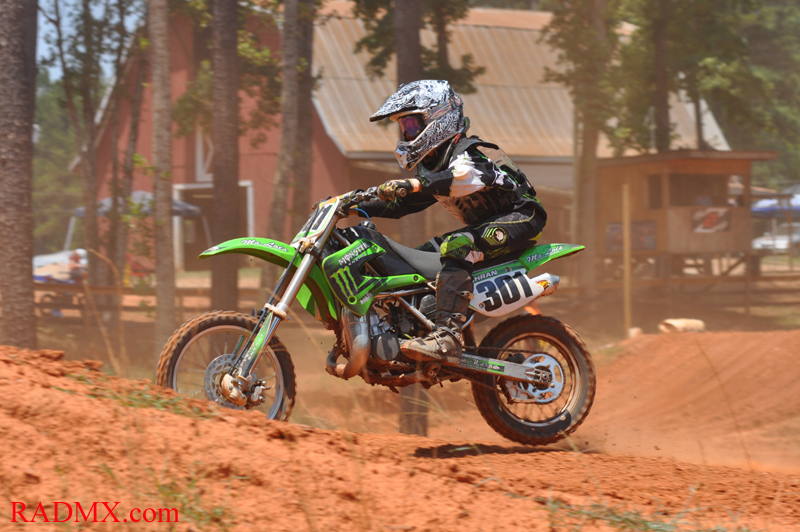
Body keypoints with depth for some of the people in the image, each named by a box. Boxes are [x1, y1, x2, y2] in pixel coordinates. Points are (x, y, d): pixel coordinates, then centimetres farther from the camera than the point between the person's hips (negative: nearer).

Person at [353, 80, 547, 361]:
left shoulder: (467, 151, -16)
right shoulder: (433, 164, 15)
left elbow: (473, 176, -40)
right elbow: (402, 204, 23)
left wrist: (413, 184, -50)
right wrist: (357, 206, 10)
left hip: (520, 218, -11)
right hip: (485, 226, 11)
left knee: (456, 246, -35)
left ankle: (448, 335, -46)